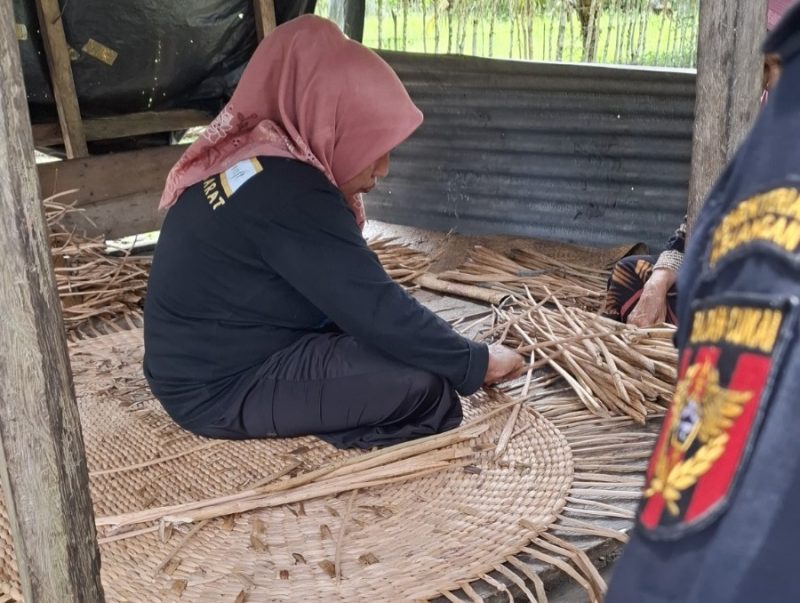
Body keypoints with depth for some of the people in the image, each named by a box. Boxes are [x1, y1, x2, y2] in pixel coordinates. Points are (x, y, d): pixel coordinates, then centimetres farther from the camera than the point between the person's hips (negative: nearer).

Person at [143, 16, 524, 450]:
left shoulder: (250, 154, 4)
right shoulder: (289, 193, -26)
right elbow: (379, 312, -24)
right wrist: (476, 362, -10)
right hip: (221, 390, -10)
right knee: (423, 380, -18)